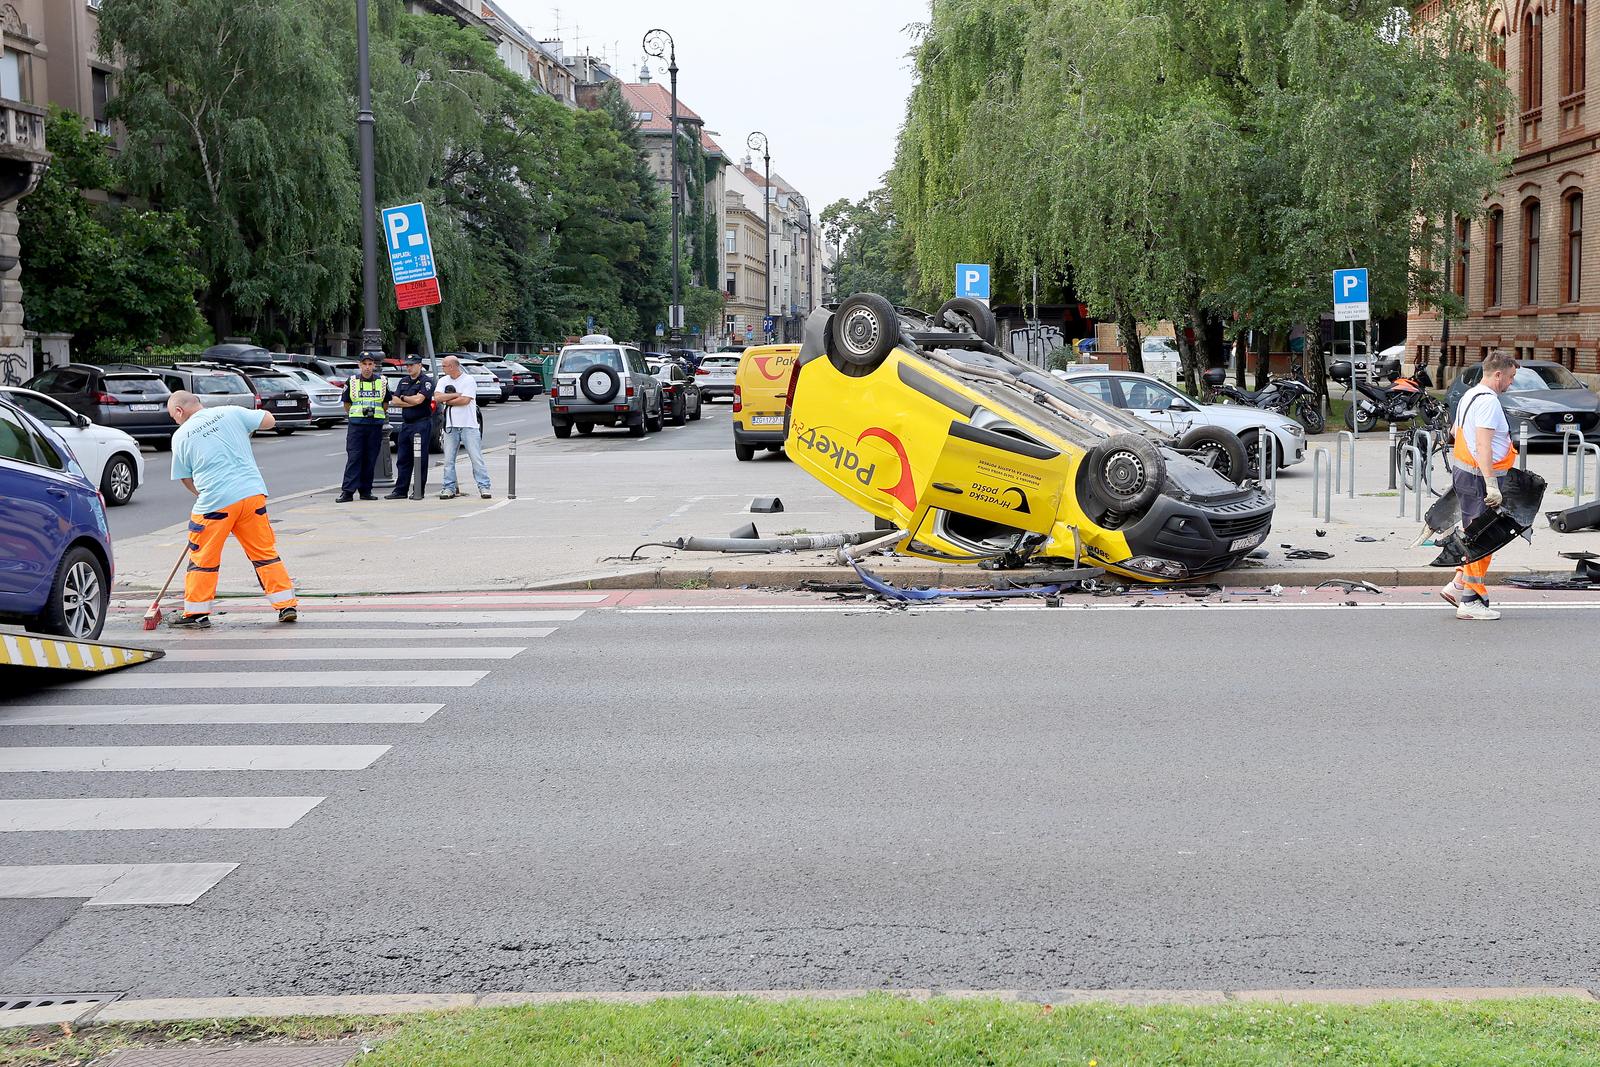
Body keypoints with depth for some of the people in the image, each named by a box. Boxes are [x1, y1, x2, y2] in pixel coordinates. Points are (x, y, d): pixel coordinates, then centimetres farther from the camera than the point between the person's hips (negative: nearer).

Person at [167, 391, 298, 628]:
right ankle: (287, 606, 11)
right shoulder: (231, 413, 6)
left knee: (203, 558, 11)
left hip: (215, 501, -3)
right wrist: (246, 428, 29)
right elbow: (268, 421, 11)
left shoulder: (181, 436, 3)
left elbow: (185, 479, 11)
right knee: (265, 552, 11)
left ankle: (196, 613, 17)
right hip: (253, 493, 3)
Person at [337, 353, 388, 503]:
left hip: (375, 425, 2)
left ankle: (365, 491, 12)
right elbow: (347, 404, 11)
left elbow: (386, 404, 15)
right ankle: (347, 491, -10)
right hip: (356, 424, -2)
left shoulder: (382, 381, 9)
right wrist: (356, 413, -1)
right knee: (353, 458, -8)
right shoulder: (351, 381, 5)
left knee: (370, 460, 4)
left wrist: (375, 412, 2)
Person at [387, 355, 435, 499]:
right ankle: (400, 490, 11)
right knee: (402, 459, 7)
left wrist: (403, 398, -1)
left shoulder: (426, 381, -5)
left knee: (420, 459, -3)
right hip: (406, 424, 7)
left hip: (421, 424, -7)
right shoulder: (403, 381, 17)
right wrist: (411, 402, -5)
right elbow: (394, 401, 9)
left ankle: (419, 491, 2)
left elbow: (419, 399, -18)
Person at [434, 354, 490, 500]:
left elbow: (465, 400, -16)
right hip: (450, 426, 5)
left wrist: (447, 401, -5)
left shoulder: (468, 380, -5)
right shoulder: (443, 381, 11)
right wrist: (456, 395, -10)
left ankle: (484, 487, 0)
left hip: (468, 425, -5)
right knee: (448, 459, 4)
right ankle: (449, 488, 9)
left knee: (476, 458, -3)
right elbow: (437, 397, -5)